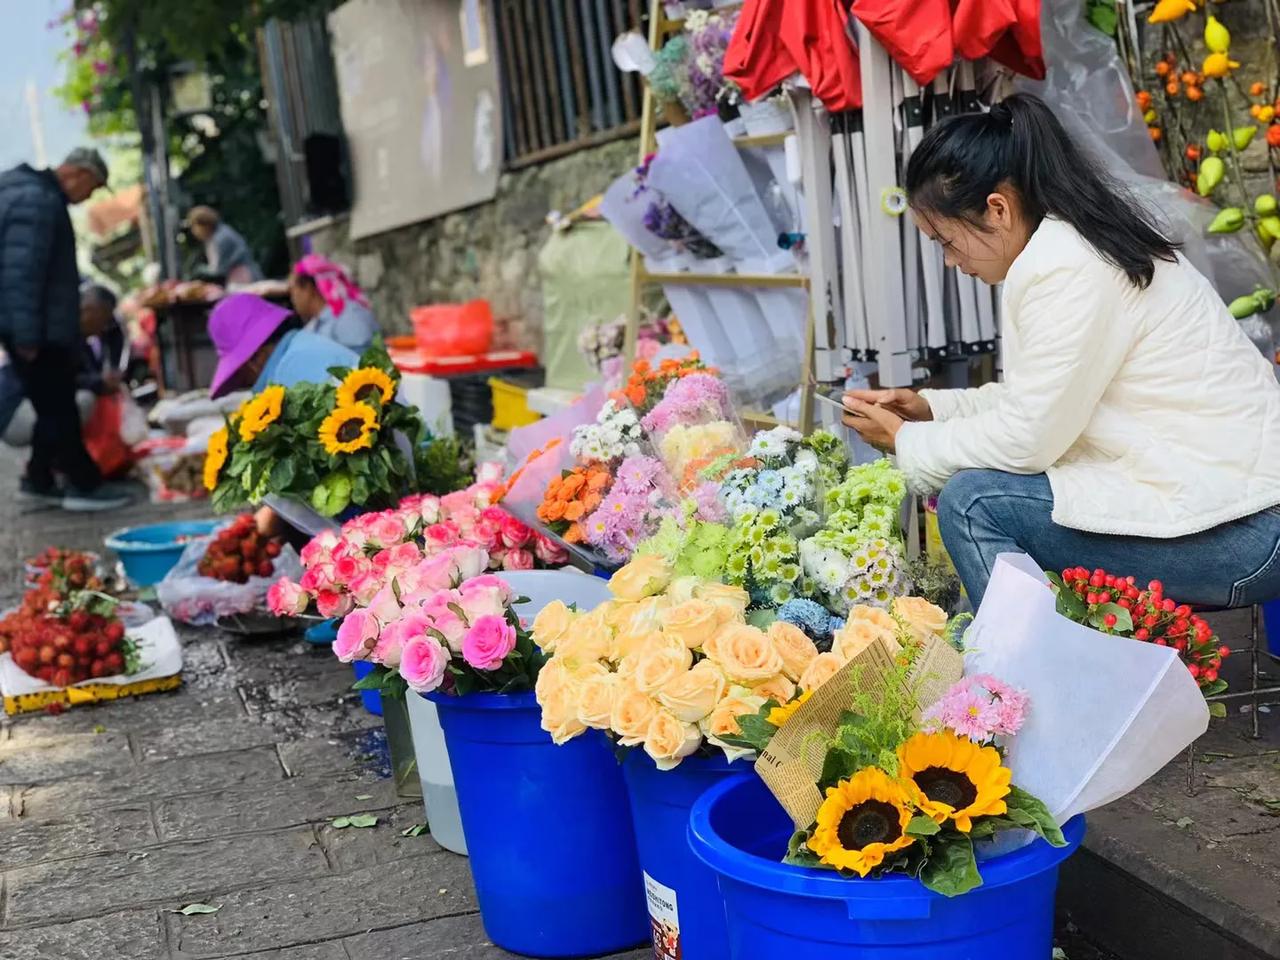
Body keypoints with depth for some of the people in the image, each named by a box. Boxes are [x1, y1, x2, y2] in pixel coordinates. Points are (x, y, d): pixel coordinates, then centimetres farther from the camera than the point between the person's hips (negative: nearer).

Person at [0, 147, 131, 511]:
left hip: (45, 328, 10)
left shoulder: (43, 196, 17)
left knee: (54, 407, 14)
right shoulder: (38, 200, -16)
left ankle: (39, 480, 21)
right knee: (58, 408, -4)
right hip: (37, 330, -10)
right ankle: (84, 485, 1)